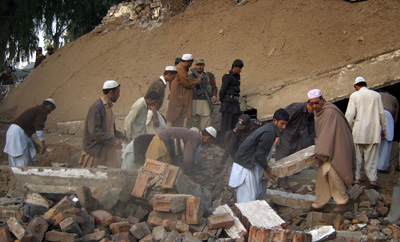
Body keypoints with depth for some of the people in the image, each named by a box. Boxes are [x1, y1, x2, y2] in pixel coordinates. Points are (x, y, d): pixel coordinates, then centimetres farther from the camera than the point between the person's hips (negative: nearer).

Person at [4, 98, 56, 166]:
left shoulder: (34, 110, 26)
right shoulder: (43, 112, -3)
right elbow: (39, 127, -19)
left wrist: (33, 143, 30)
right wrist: (42, 143, -21)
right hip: (18, 133, -10)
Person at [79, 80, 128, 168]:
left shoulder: (108, 106, 13)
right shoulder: (97, 107, -18)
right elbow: (94, 131, -24)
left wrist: (119, 135, 12)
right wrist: (113, 141, -21)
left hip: (106, 150, 9)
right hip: (95, 152, -9)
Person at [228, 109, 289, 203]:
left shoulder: (270, 129, 11)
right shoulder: (269, 132, -20)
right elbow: (259, 155, -19)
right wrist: (268, 170, -7)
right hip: (245, 164, -10)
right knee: (248, 198, -8)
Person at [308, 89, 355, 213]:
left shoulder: (330, 112, -22)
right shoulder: (317, 112, 8)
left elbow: (328, 134, -25)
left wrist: (321, 154, -25)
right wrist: (320, 151, 15)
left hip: (337, 147, -9)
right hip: (326, 147, 9)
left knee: (331, 171, -16)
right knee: (322, 173, 5)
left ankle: (343, 201, 0)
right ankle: (319, 203, 12)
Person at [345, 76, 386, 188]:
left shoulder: (354, 95, -1)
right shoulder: (376, 95, 6)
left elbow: (350, 114, -6)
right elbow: (381, 113, 8)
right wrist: (383, 129, 16)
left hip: (359, 130, -2)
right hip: (374, 130, 2)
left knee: (357, 155, 7)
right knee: (372, 156, 5)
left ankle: (356, 178, 8)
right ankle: (373, 179, 1)